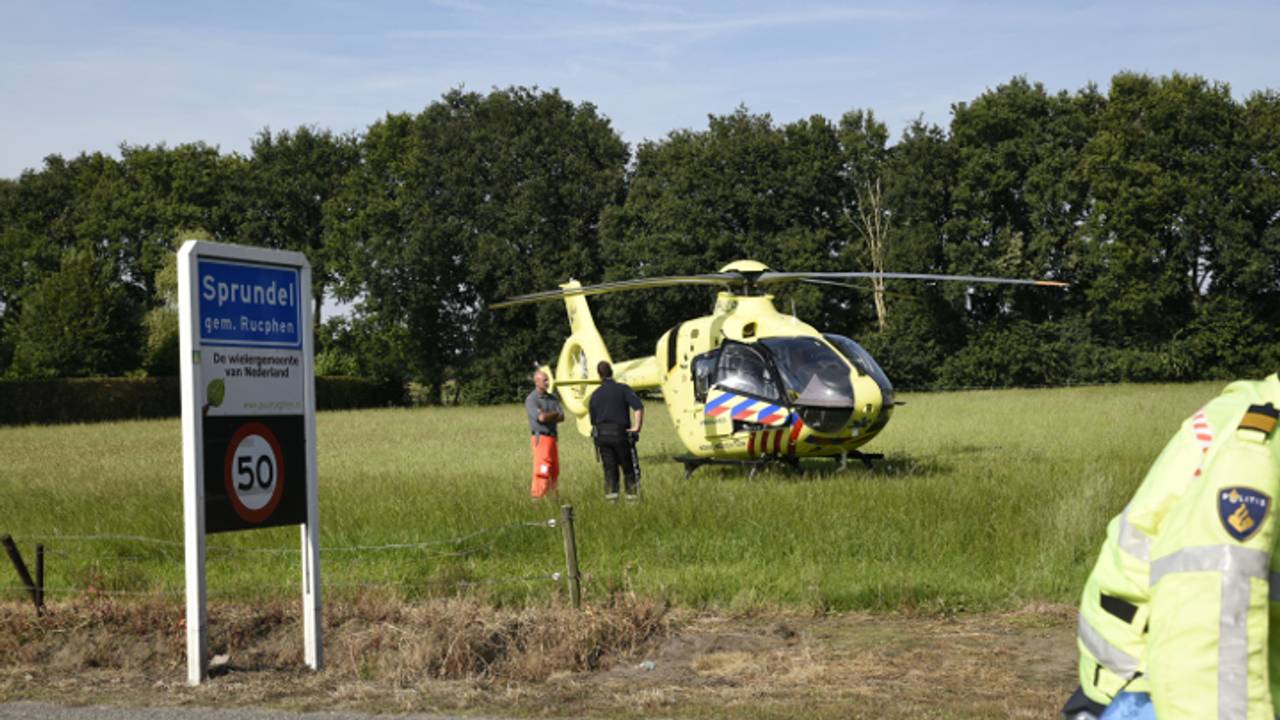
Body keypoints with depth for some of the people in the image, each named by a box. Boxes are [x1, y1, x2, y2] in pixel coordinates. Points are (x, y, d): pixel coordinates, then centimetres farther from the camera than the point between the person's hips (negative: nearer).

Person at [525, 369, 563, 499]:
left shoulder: (552, 398, 14)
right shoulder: (531, 400, -7)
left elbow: (562, 417, 6)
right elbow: (541, 417, -19)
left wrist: (548, 417, -11)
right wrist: (555, 414, -1)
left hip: (552, 437, 7)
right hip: (541, 438, -7)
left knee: (554, 471, 8)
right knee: (542, 470, -12)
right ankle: (537, 497, -9)